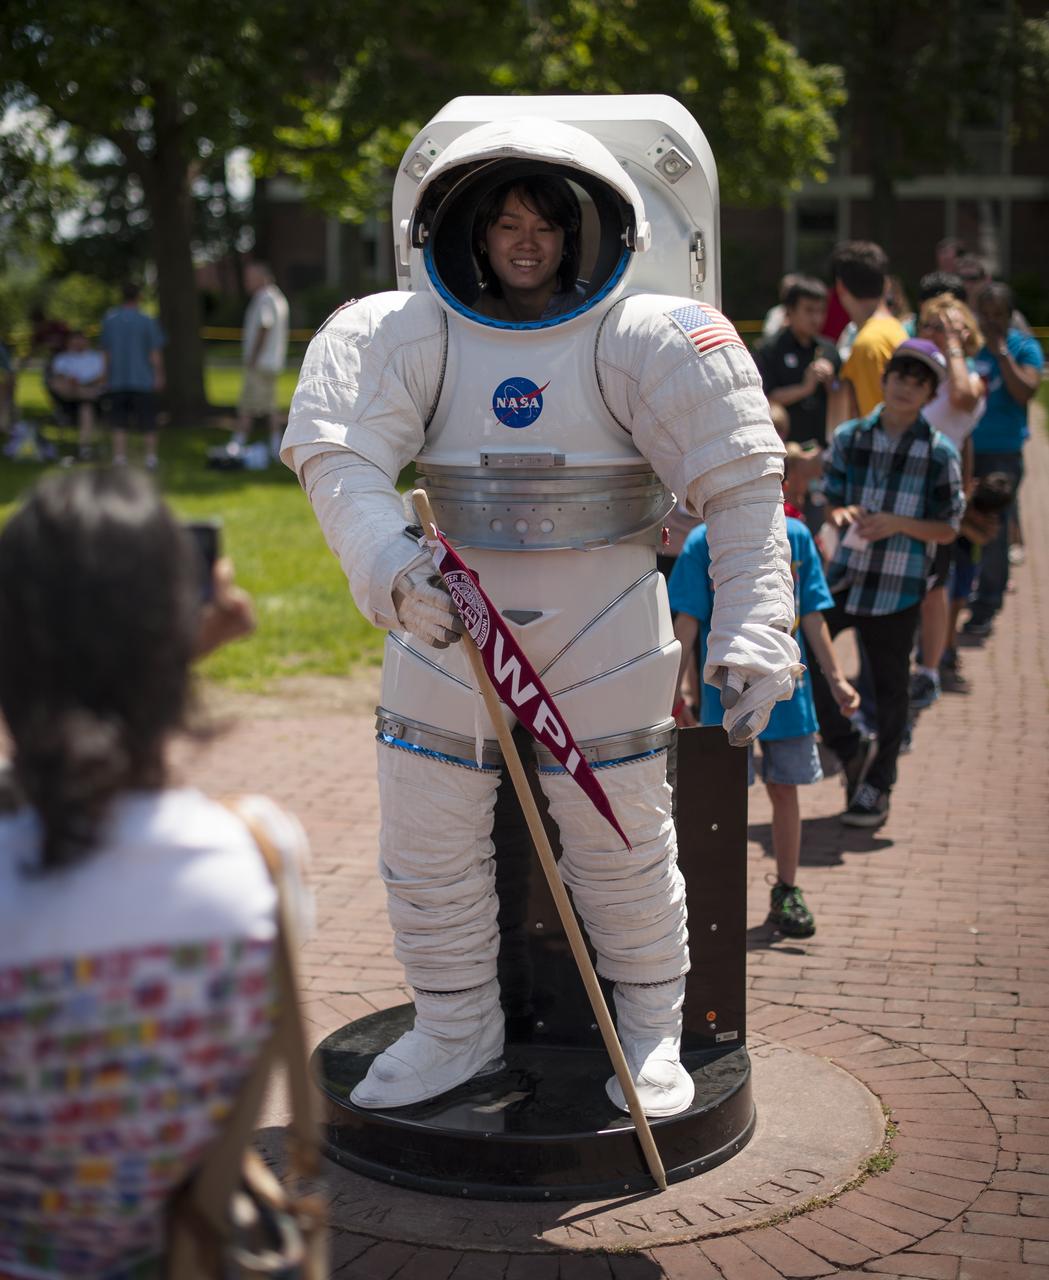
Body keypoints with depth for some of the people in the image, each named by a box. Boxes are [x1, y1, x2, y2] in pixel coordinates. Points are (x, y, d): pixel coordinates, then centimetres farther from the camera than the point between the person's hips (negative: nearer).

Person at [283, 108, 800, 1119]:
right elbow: (339, 450, -14)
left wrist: (753, 634, -17)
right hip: (449, 621, 2)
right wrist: (393, 571, -32)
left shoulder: (641, 339, -6)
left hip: (605, 635, -2)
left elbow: (742, 484, -8)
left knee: (622, 845, 8)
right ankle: (457, 1030, 30)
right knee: (427, 841, 9)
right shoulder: (409, 336, -1)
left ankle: (651, 1032, 30)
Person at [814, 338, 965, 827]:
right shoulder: (850, 437, 3)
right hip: (845, 574, 3)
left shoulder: (940, 453, -5)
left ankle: (877, 787, 23)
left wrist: (898, 523, -19)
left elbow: (948, 529, -3)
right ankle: (847, 747, 13)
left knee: (890, 687, 5)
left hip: (898, 585, -3)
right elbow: (830, 502, 11)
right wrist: (842, 514, -13)